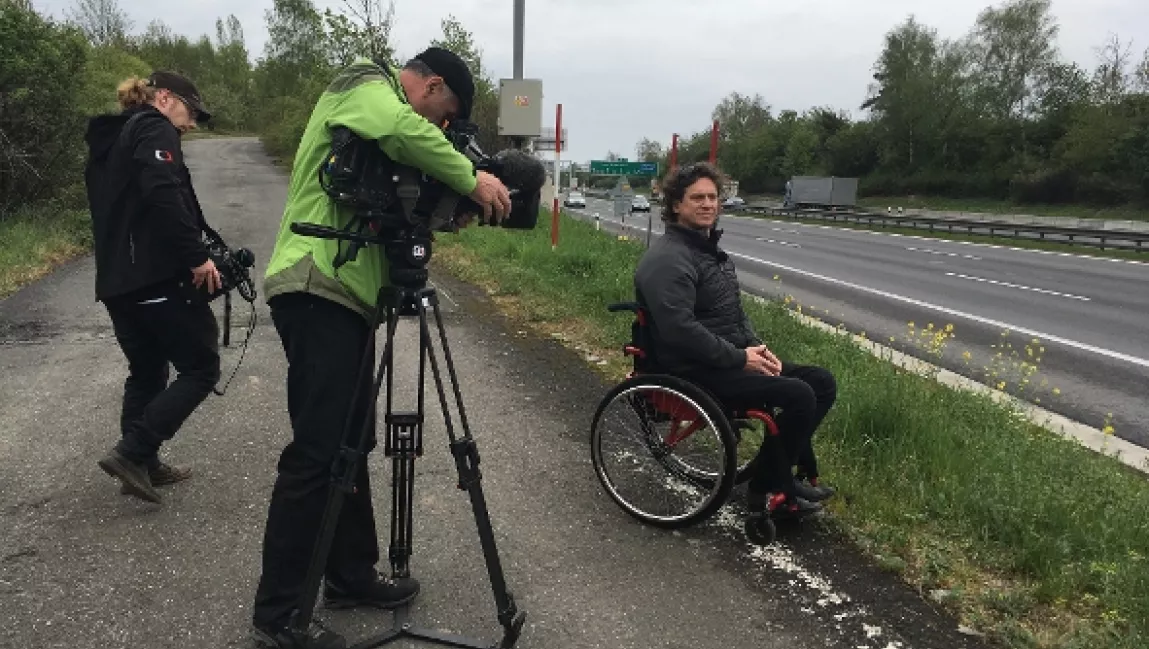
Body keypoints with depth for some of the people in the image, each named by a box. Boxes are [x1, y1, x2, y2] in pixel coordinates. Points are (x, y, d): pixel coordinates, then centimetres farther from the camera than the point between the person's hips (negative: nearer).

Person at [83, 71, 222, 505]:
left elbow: (118, 206, 23)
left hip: (116, 279, 9)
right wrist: (197, 256, -21)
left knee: (147, 372, 17)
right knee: (201, 366, -3)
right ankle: (131, 452, -9)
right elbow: (163, 196, -22)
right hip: (156, 274, -9)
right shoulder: (154, 130, -4)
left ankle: (142, 464, 22)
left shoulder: (109, 140, 24)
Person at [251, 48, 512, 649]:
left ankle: (351, 576, 26)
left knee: (351, 443, 14)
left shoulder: (375, 100, 26)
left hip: (343, 293, 10)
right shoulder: (365, 87, -3)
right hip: (316, 290, -10)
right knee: (317, 453, -9)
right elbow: (402, 131, -28)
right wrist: (472, 179, -18)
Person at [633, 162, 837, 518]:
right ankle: (766, 488, -3)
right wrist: (740, 357, -20)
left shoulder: (709, 249, 16)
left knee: (822, 382, 4)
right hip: (697, 372, -10)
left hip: (731, 358, 10)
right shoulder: (669, 259, -17)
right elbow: (680, 330, -27)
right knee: (798, 395, -22)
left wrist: (757, 347, 4)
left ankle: (794, 473, 15)